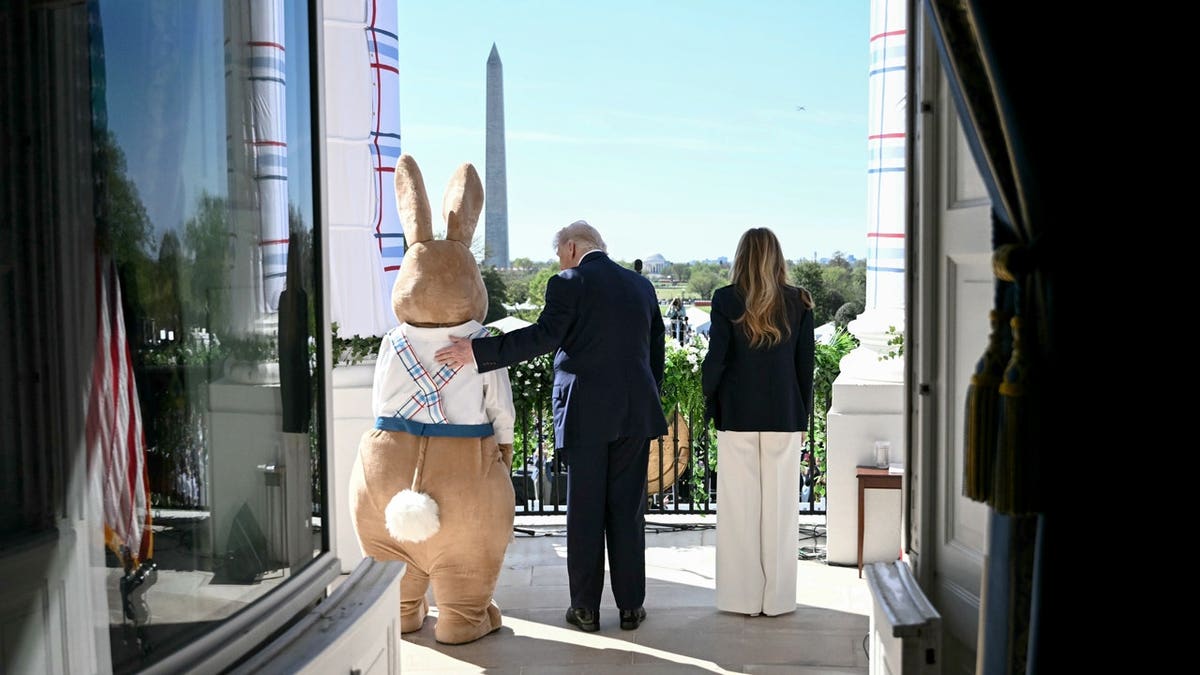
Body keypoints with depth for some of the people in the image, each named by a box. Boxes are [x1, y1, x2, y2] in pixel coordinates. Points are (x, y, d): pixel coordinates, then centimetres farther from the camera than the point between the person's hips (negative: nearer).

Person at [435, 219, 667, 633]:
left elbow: (543, 337, -19)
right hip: (635, 412, 4)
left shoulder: (568, 284, -6)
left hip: (586, 413, -4)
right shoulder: (641, 286, 12)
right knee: (627, 510, 10)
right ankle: (631, 606, 14)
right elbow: (657, 349, 15)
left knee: (584, 511, 5)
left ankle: (586, 607, 12)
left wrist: (477, 351, -18)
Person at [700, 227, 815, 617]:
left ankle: (743, 597, 12)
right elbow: (805, 364, 3)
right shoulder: (798, 302, 1)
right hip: (785, 417, 2)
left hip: (738, 416, -1)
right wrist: (803, 417, 11)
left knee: (740, 508, 6)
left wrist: (711, 405, 8)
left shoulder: (726, 300, -5)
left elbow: (715, 361, -7)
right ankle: (777, 598, 13)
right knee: (780, 507, 7)